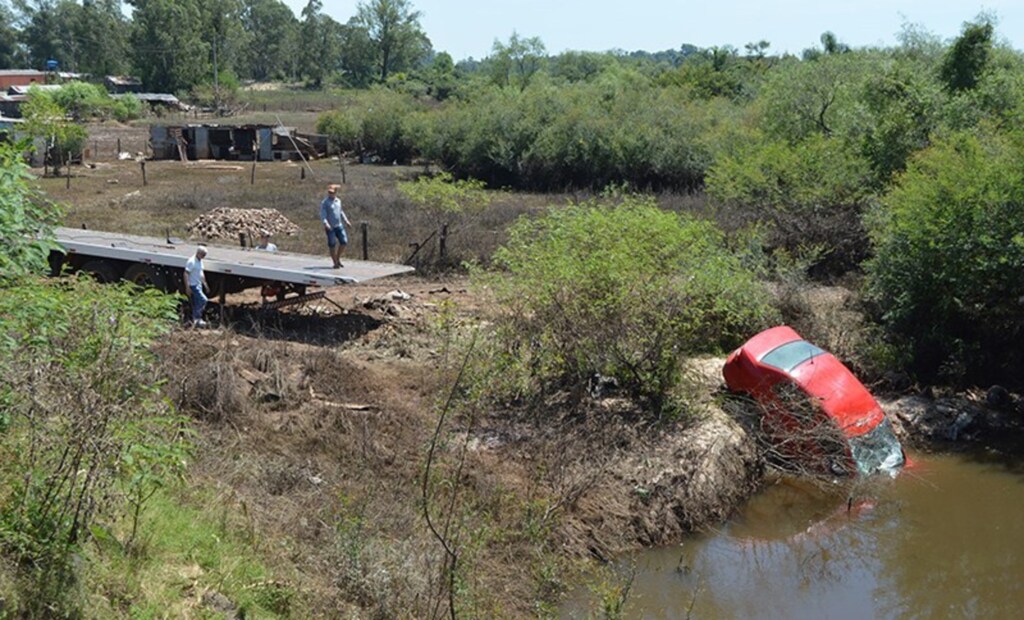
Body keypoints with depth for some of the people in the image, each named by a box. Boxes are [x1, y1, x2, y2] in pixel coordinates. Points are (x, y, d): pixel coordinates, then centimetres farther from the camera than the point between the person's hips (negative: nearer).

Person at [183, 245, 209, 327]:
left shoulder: (200, 261, 10)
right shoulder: (191, 262, -19)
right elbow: (186, 274, -20)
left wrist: (205, 284, 23)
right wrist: (187, 287, -23)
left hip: (199, 285, 9)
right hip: (193, 286, -9)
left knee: (197, 303, 11)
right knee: (203, 300, -14)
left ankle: (196, 320, 18)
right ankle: (197, 317, -7)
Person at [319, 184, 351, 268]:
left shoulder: (338, 201, 9)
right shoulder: (324, 202, -10)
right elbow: (322, 215, -17)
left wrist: (346, 221, 22)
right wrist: (325, 224, -32)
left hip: (339, 225, 6)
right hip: (330, 227, -6)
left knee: (344, 241, 2)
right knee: (332, 245, -1)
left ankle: (338, 258, 21)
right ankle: (335, 263, 8)